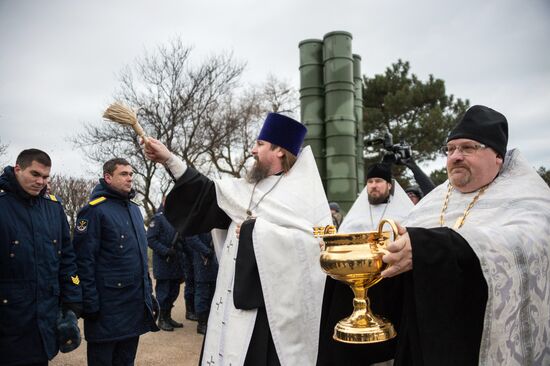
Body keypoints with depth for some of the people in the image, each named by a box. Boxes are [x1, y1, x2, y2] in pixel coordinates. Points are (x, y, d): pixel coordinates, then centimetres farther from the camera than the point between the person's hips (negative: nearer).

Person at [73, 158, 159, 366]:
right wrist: (90, 302, -18)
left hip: (136, 301, 7)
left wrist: (147, 290, 16)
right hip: (108, 305, -7)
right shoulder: (95, 210, -11)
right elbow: (84, 260, -15)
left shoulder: (134, 209, 13)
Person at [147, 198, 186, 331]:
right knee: (163, 292, 3)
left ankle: (168, 316, 27)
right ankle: (162, 319, 16)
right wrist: (166, 251, -21)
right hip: (163, 264, -7)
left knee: (174, 291, 14)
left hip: (176, 264, 7)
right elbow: (150, 239, -15)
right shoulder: (158, 218, -9)